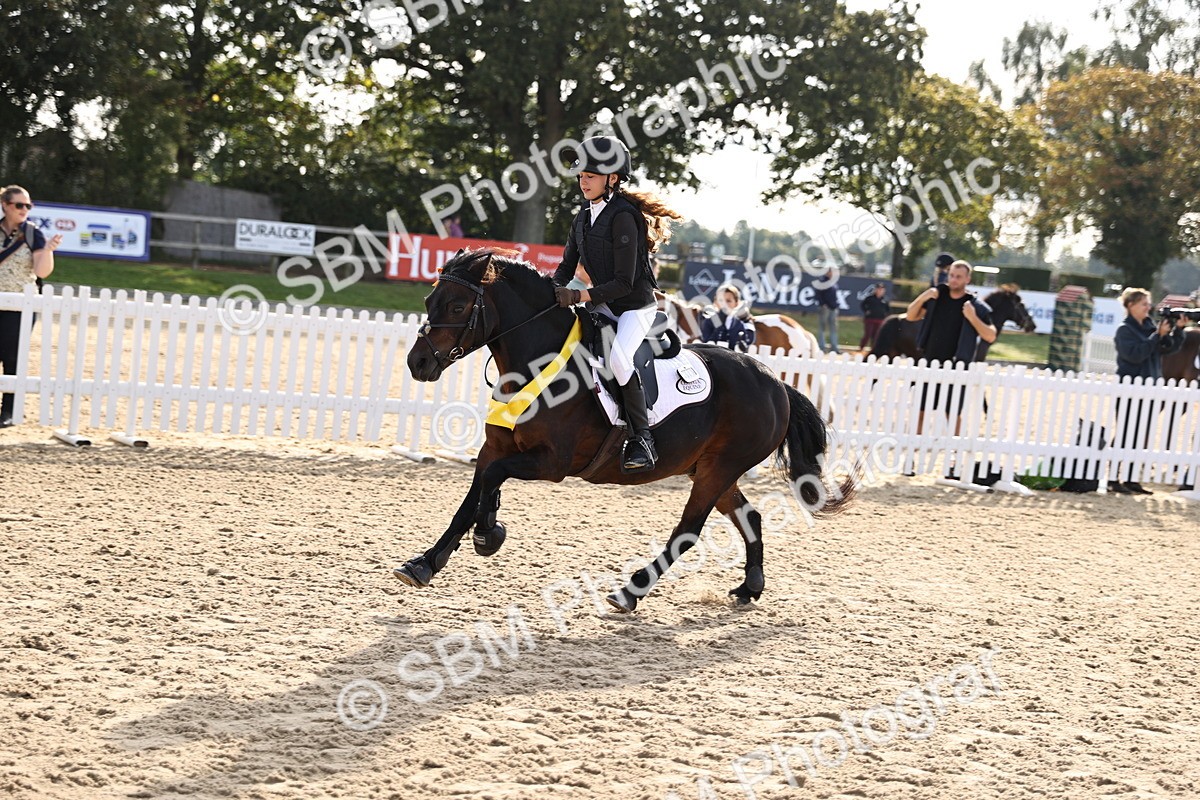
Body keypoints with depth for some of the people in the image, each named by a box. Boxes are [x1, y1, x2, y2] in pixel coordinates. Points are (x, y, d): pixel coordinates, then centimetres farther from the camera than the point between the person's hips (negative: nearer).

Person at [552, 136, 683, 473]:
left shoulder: (622, 217, -18)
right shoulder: (584, 217, 8)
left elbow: (624, 282, -21)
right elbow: (566, 266, 12)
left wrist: (582, 296, -28)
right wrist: (556, 291, -10)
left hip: (636, 305, -9)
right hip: (603, 305, 9)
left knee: (618, 357, -32)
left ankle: (642, 440, -24)